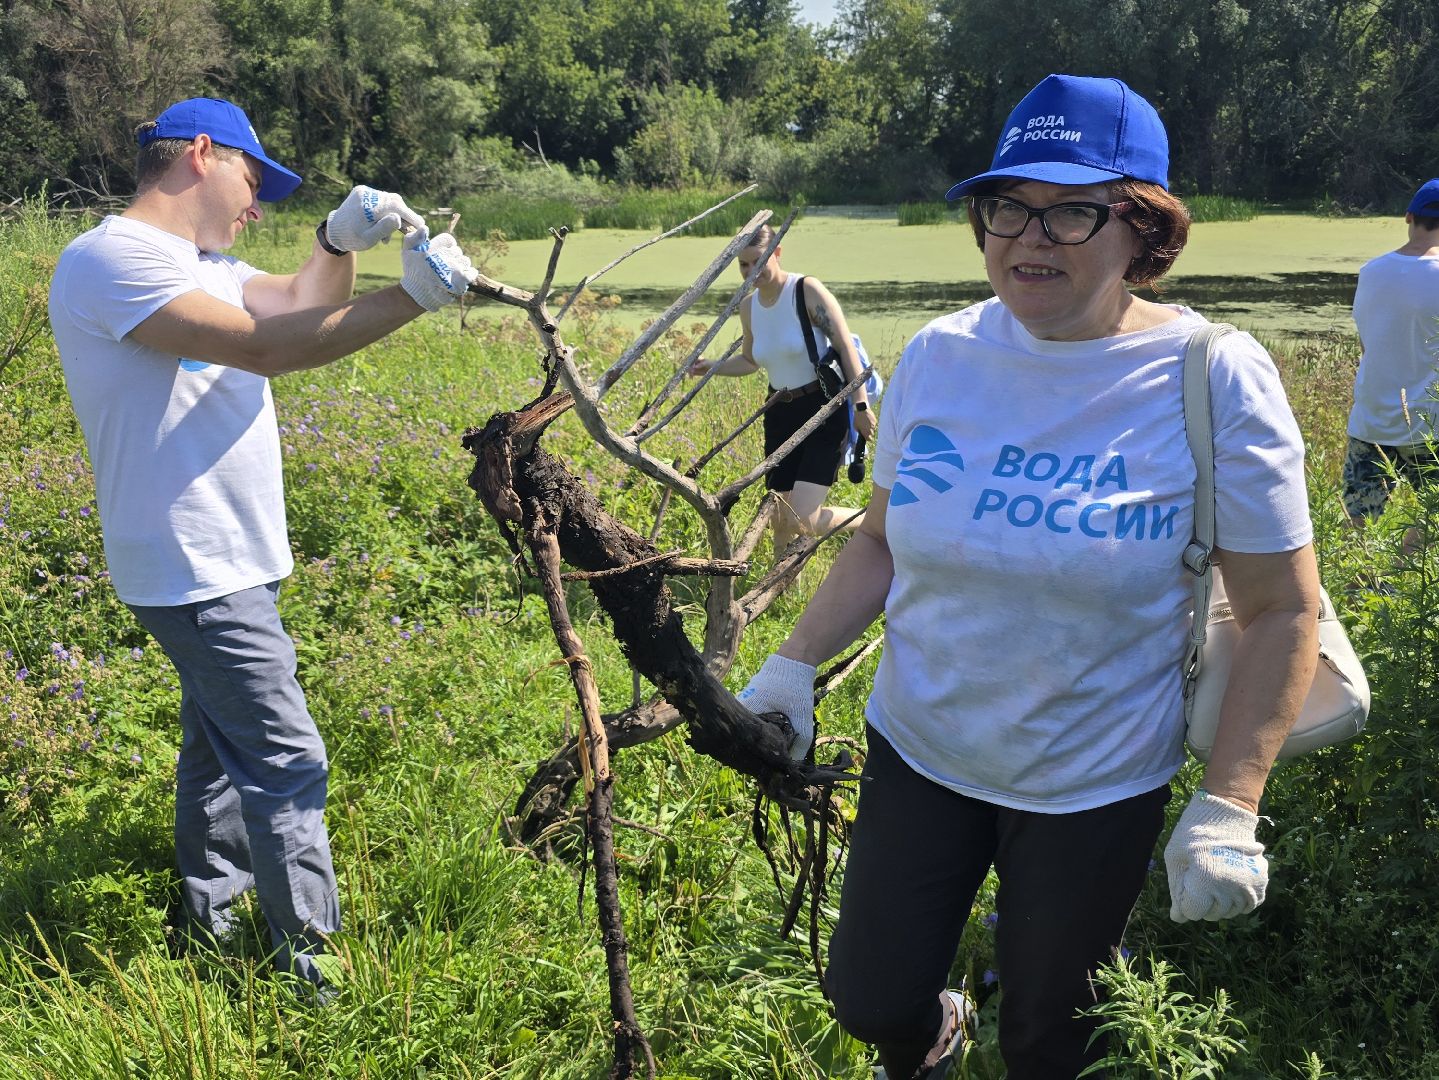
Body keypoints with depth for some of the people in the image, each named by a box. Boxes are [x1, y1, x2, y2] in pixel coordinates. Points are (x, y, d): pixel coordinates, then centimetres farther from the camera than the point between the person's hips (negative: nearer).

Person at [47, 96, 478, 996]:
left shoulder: (195, 262, 12)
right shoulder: (111, 260, -19)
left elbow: (298, 301, 11)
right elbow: (265, 346, -29)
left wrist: (341, 241, -10)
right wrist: (412, 297, -30)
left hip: (233, 559, 11)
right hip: (194, 571, -10)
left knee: (223, 739, 21)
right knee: (287, 763, -8)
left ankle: (213, 910, 37)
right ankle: (310, 968, 1)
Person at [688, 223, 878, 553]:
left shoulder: (807, 290, -13)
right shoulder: (748, 306, 6)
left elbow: (846, 347, -15)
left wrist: (861, 405, -19)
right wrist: (712, 366, 5)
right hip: (781, 414, 7)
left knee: (804, 520, -16)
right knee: (782, 523, 10)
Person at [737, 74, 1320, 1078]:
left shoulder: (1213, 378, -16)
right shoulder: (940, 356, -6)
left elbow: (1284, 610, -12)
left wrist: (1229, 808, -16)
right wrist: (795, 663, -4)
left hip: (1094, 788, -3)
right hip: (918, 748, 3)